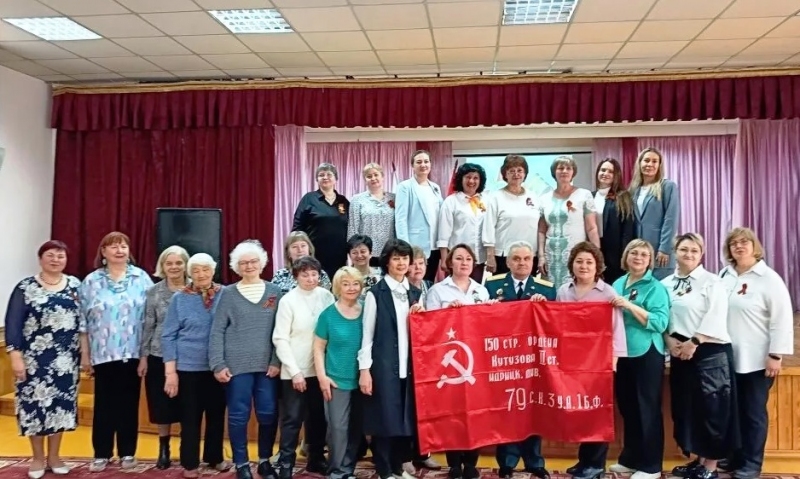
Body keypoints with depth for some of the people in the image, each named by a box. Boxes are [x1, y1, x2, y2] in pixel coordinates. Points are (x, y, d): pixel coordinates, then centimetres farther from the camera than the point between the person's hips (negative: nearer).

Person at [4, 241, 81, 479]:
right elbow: (13, 323, -5)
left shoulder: (76, 285, 6)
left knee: (61, 404, 7)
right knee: (35, 404, 2)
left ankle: (54, 456, 22)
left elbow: (84, 320, 9)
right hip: (35, 358, -2)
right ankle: (37, 458, 18)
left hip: (66, 358, 2)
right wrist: (15, 355, -11)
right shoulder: (26, 287, -2)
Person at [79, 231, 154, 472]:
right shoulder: (91, 281, 3)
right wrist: (85, 354, 2)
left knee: (129, 403, 7)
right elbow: (83, 321, 4)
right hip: (103, 354, 0)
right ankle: (102, 453, 18)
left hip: (133, 353, 0)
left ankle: (127, 452, 19)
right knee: (104, 404, 6)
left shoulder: (142, 278, 1)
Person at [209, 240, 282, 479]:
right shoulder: (228, 293, 3)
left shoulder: (275, 292, 6)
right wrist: (218, 364, -7)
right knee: (238, 415, 4)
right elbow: (217, 331, 1)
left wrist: (277, 361, -4)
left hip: (268, 365, 1)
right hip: (237, 365, -1)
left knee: (269, 414, 5)